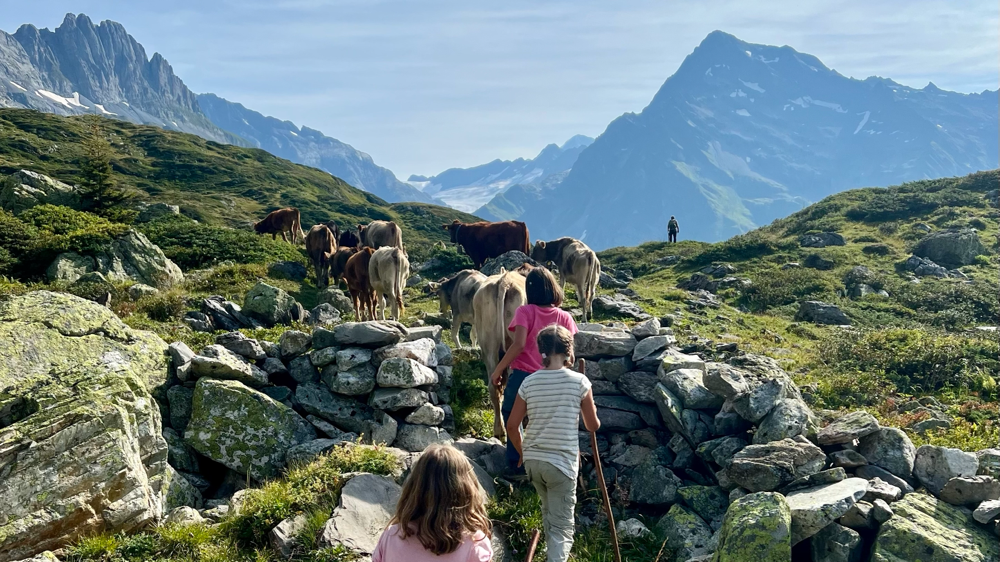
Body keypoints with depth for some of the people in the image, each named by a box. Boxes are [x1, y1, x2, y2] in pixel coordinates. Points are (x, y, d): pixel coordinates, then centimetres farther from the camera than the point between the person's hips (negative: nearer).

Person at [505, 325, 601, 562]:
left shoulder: (529, 382, -2)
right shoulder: (579, 381, -10)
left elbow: (511, 426, 1)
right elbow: (593, 426, -1)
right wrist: (592, 413, 22)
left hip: (532, 460, 4)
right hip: (562, 463, -4)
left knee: (548, 511, 27)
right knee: (561, 525, 2)